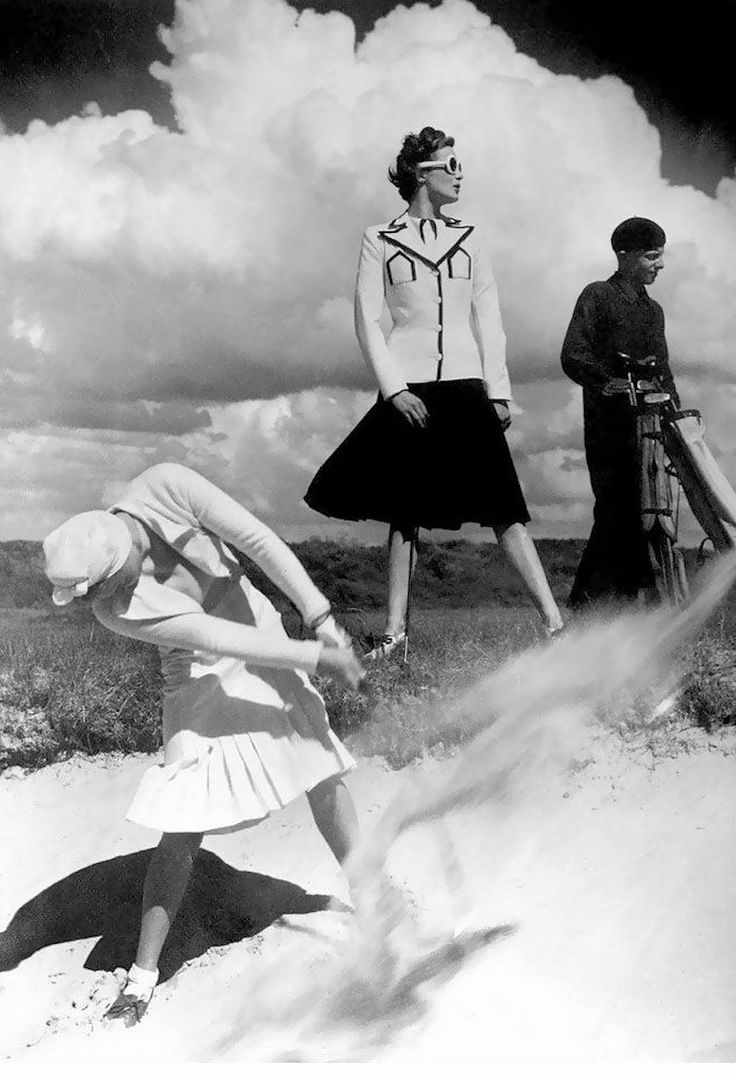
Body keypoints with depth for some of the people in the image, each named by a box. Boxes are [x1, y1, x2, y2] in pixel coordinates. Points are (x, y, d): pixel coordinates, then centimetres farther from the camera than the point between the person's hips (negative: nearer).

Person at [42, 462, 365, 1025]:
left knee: (324, 772, 13)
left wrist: (323, 619, -27)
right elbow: (215, 637, -31)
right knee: (183, 826, -8)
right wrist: (318, 657, -32)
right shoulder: (112, 609, -27)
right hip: (204, 678, -3)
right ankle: (144, 973, 9)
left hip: (267, 642, 3)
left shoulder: (165, 487, -26)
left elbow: (260, 541, -24)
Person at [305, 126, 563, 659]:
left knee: (501, 504, -3)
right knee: (404, 511, 3)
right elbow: (368, 320, 2)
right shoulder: (380, 239, 6)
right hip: (409, 391, -1)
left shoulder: (468, 237, 13)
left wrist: (499, 390, 3)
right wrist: (394, 389, -9)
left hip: (465, 386, 2)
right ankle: (396, 628, 12)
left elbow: (488, 317, 11)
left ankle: (553, 619, -1)